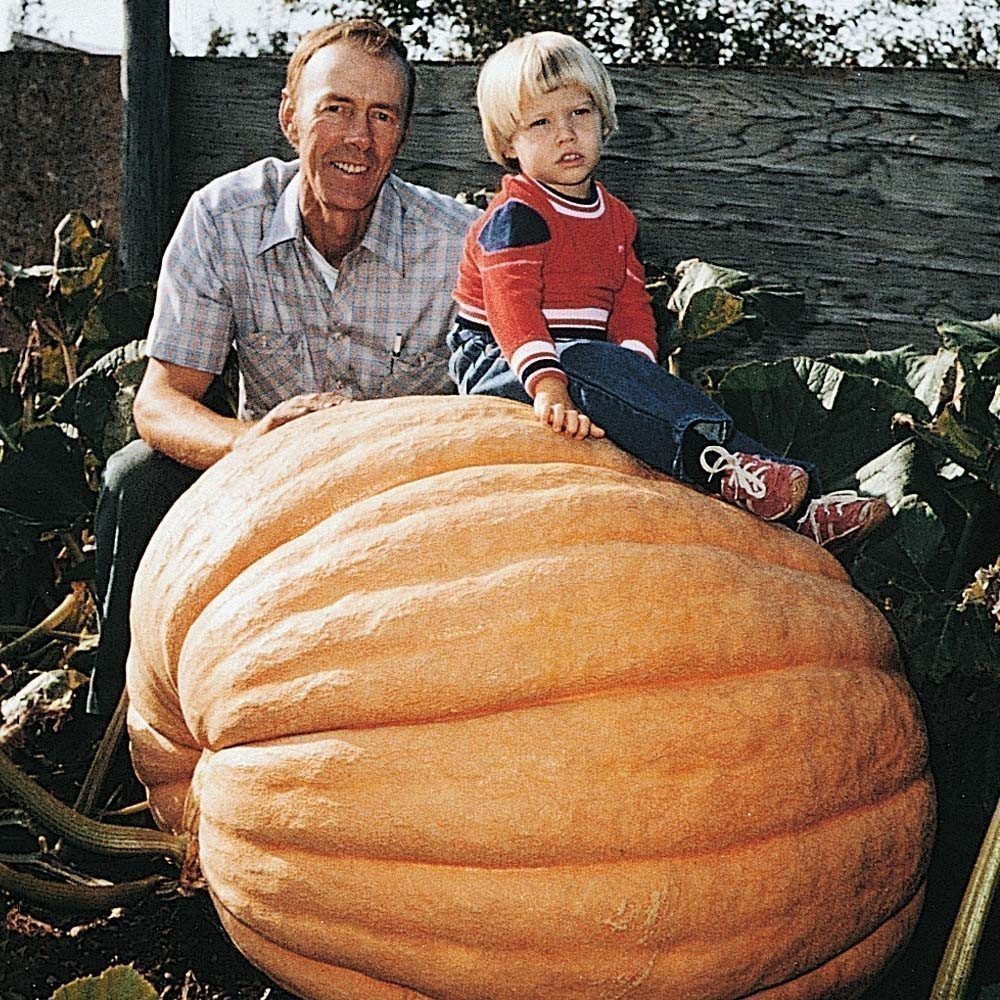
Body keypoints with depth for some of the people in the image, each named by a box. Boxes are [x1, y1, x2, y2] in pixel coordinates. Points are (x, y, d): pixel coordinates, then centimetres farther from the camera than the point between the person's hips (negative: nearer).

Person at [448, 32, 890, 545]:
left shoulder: (615, 219, 14)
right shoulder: (514, 217, -10)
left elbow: (632, 308, 8)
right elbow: (513, 309, -24)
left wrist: (636, 374, -13)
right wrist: (549, 385, -41)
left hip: (587, 360, 7)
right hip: (500, 363, -6)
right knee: (590, 365, -37)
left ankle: (800, 506, -33)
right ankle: (720, 464, -51)